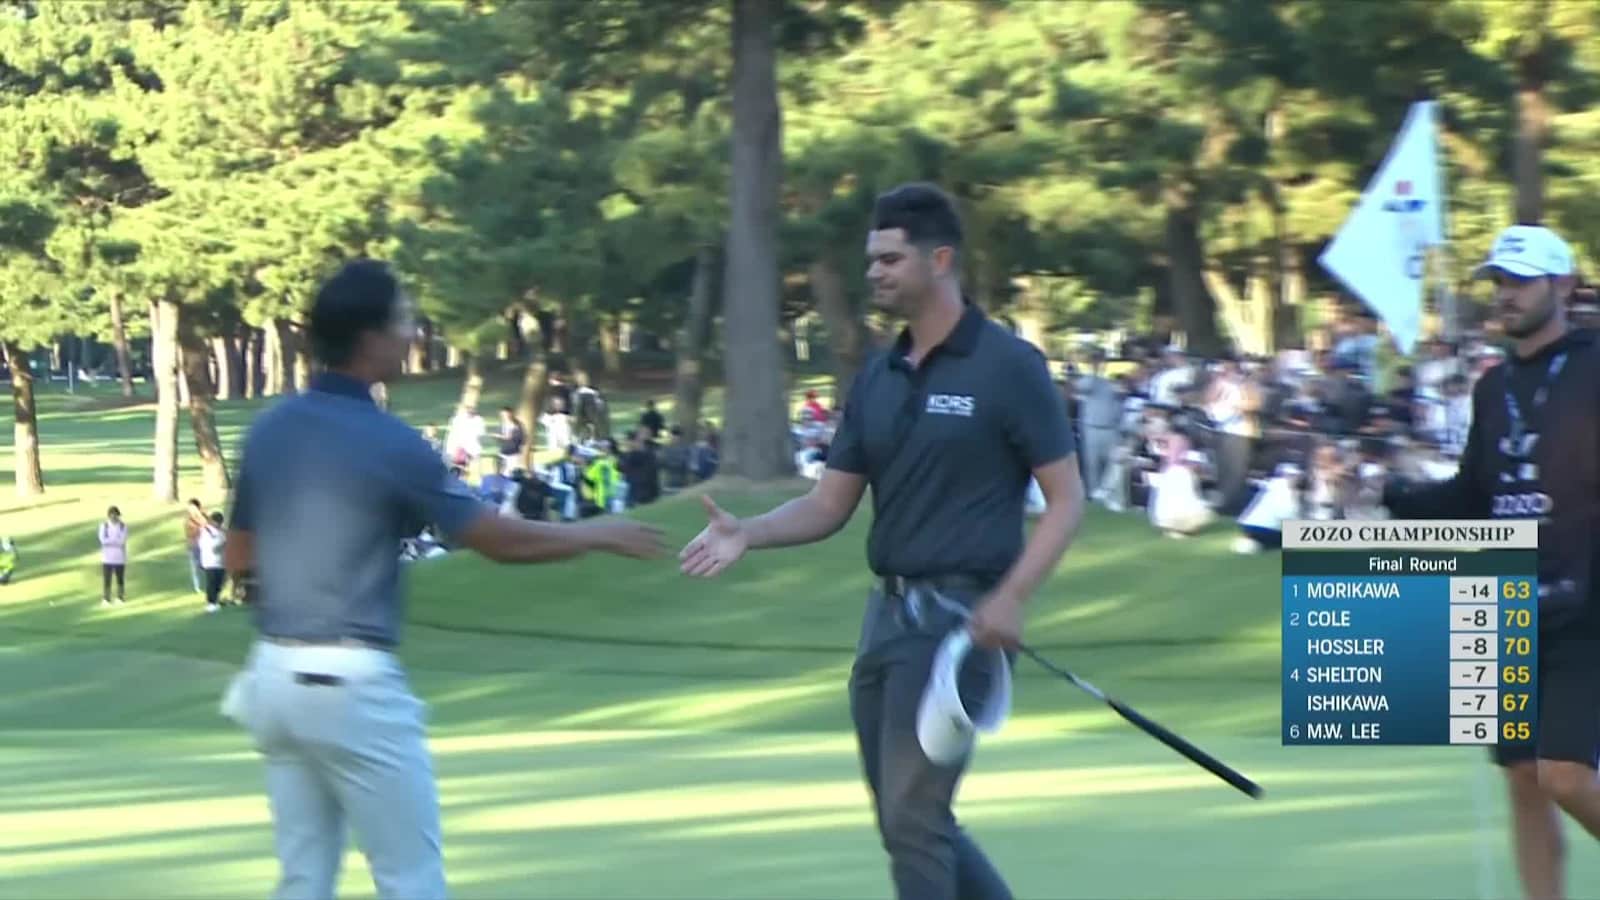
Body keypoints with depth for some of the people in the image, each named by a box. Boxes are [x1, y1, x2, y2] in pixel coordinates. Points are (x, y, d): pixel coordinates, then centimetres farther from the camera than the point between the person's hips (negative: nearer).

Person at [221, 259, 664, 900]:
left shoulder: (268, 432, 7)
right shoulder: (388, 443, -13)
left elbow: (237, 555, 17)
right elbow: (501, 540, -6)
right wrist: (598, 536, 8)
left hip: (275, 675, 7)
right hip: (352, 681, -7)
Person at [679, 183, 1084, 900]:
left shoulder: (1007, 366, -8)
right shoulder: (878, 377, 12)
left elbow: (1066, 500, -8)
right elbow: (830, 506, 12)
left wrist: (1010, 598, -22)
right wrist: (747, 534, -6)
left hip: (958, 617, -7)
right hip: (886, 612, 7)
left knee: (915, 818, -10)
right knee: (907, 821, 11)